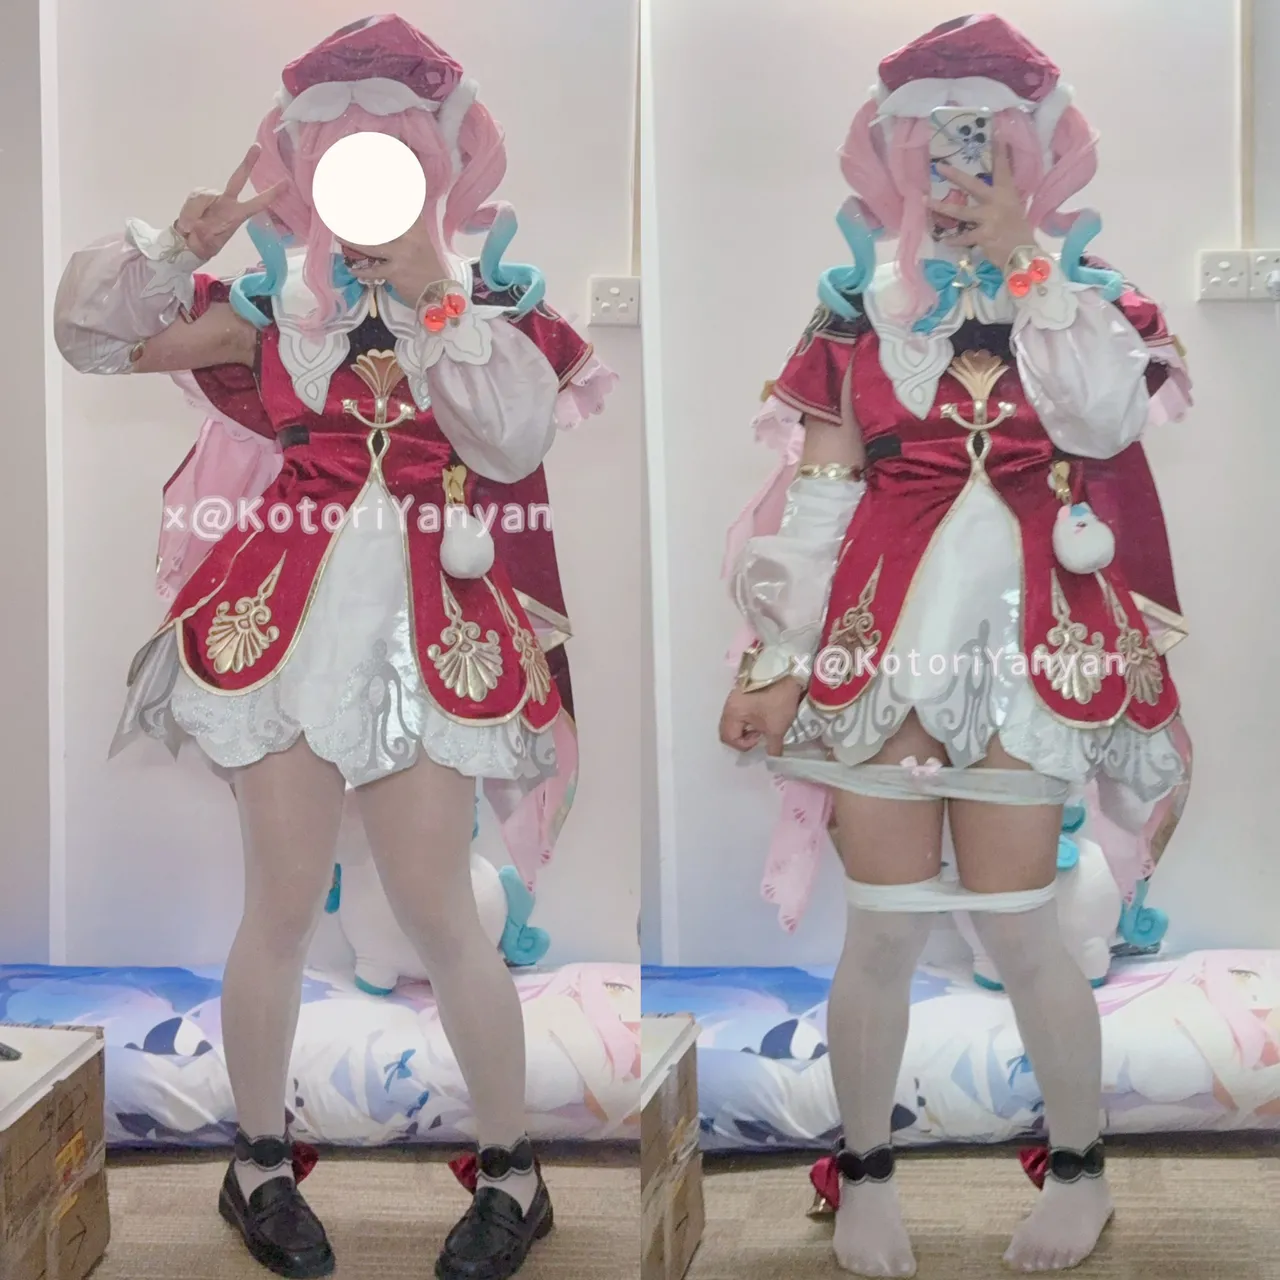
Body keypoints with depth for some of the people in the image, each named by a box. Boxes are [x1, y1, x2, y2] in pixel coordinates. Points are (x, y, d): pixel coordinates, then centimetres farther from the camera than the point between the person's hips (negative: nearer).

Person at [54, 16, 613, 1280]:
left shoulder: (493, 302, 4)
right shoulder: (276, 296, 7)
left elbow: (513, 439, -14)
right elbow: (88, 332, 5)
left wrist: (429, 295, -13)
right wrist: (183, 239, -9)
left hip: (429, 633, -1)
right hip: (283, 620, 1)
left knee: (439, 914, 3)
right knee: (282, 909, 6)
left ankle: (512, 1173, 21)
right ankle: (258, 1164, 26)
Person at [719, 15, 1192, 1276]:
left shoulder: (1082, 297, 7)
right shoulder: (863, 305, 6)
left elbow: (1104, 424, -15)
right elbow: (812, 501, 3)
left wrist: (1023, 265, -9)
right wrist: (777, 660, -2)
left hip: (1022, 645, 0)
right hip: (877, 641, 1)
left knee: (1016, 927, 4)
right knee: (884, 928, 5)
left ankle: (1079, 1167, 26)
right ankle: (864, 1172, 24)